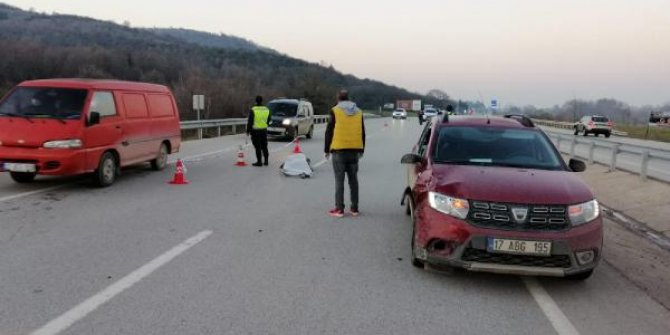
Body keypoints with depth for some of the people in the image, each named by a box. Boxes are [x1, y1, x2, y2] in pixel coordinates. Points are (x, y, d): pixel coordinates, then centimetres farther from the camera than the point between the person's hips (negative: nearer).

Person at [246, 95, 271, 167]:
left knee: (257, 147, -1)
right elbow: (268, 120, 14)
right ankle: (266, 161, 18)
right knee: (264, 146, 14)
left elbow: (250, 122, -11)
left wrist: (248, 131, -4)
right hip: (264, 130, 5)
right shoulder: (267, 109, 5)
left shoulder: (253, 110, -11)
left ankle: (259, 162, 1)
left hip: (255, 130, -5)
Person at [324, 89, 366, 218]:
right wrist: (361, 150, 22)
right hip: (354, 150, 4)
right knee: (353, 179, 10)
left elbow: (329, 132, -2)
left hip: (339, 150, -4)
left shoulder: (335, 111, -2)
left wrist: (327, 149, 6)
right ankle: (354, 208, 13)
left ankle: (339, 209, -1)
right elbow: (362, 133, 14)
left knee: (339, 180, -1)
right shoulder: (359, 112, 10)